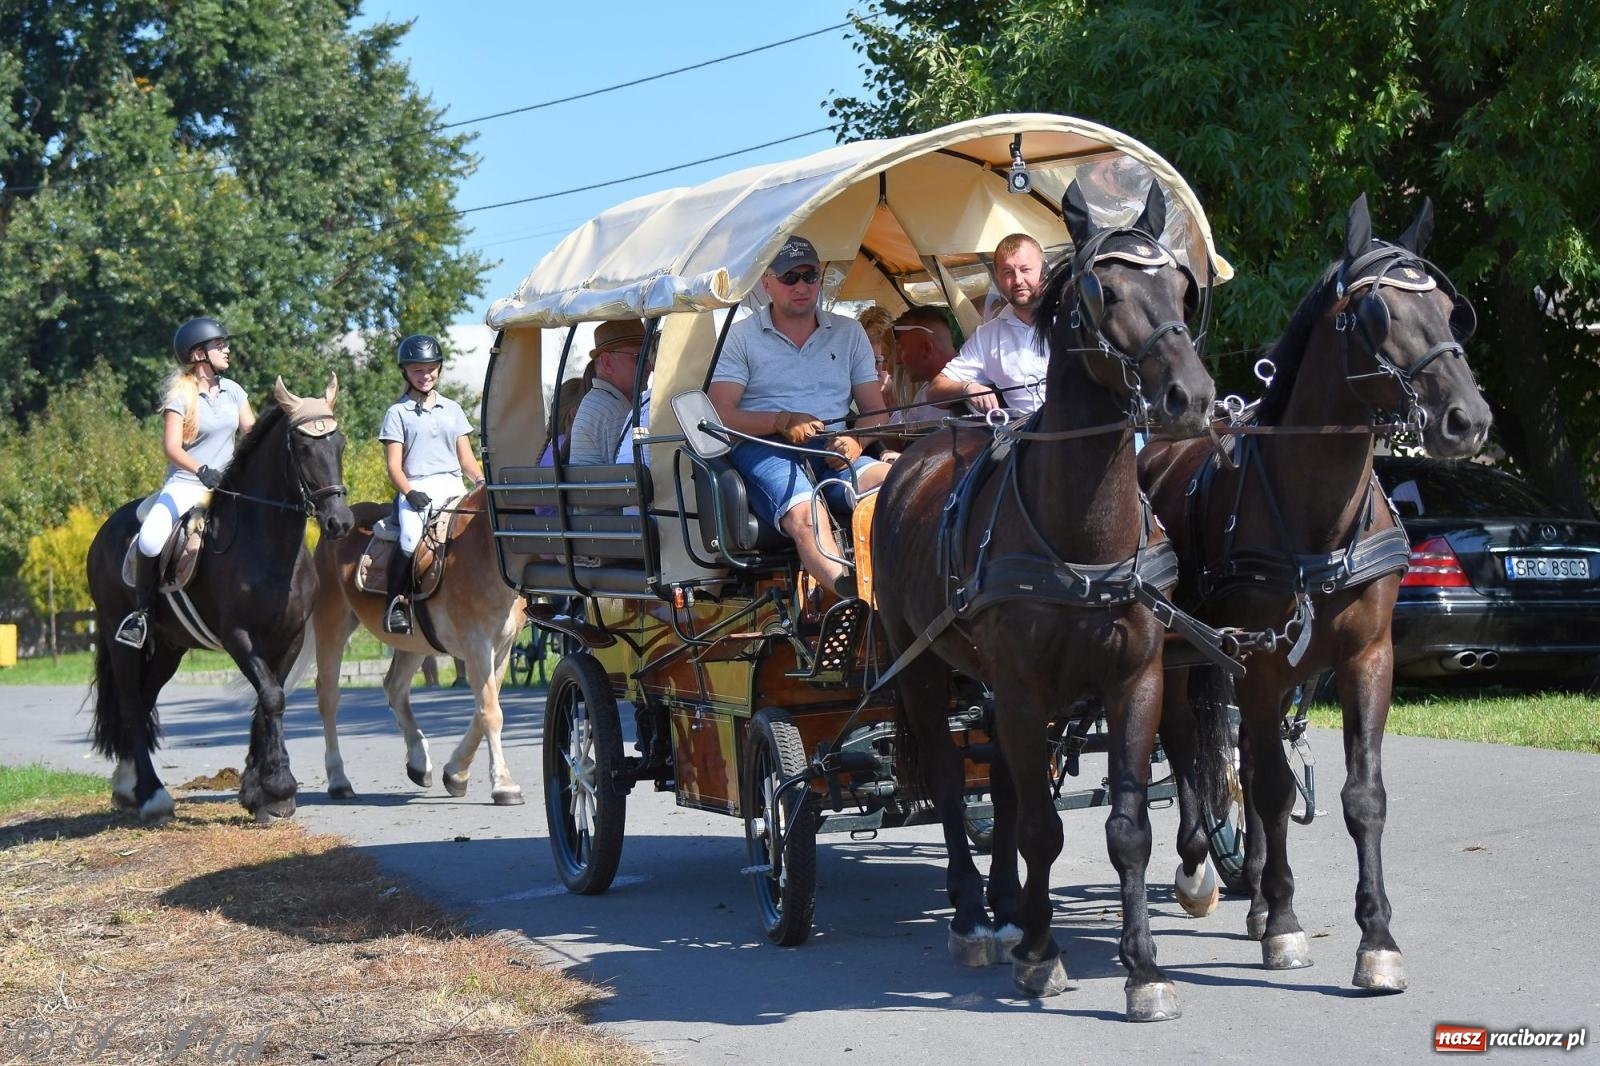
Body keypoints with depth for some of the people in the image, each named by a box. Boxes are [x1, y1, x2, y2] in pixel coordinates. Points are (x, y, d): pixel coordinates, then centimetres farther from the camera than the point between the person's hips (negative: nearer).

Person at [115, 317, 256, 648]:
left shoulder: (232, 391, 10)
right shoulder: (180, 395, -5)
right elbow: (171, 446, -15)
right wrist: (201, 470, -33)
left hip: (227, 484, 5)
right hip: (185, 484, -5)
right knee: (150, 540, -28)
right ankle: (141, 610, -7)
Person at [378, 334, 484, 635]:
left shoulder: (452, 409, 21)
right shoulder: (398, 413, 10)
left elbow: (466, 457, 18)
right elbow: (393, 465, 3)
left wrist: (482, 482, -2)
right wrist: (409, 493, -16)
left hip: (452, 487, 4)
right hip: (415, 490, -4)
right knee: (411, 539, -33)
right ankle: (396, 602, -20)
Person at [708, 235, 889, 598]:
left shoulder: (849, 332, 22)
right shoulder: (741, 337, 12)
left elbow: (875, 411, 19)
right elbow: (719, 415, 1)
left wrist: (856, 440, -5)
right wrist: (782, 422, -15)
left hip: (835, 453, 3)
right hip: (766, 450, -3)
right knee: (807, 517, -38)